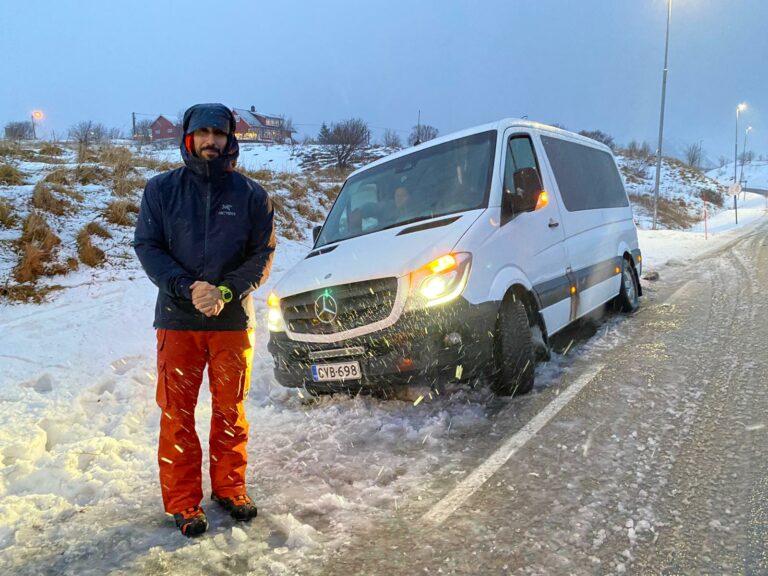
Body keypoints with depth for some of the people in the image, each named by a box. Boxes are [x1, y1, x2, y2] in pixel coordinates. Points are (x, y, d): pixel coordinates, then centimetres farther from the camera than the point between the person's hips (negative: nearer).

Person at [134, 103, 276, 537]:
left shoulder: (251, 194, 2)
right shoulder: (162, 189, 2)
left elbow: (263, 253, 0)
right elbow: (147, 246, -1)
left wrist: (226, 291, -16)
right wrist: (188, 288, -17)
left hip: (234, 320, 1)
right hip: (178, 319, 0)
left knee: (231, 409, 10)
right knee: (177, 413, 4)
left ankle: (230, 487, 27)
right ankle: (183, 501, 17)